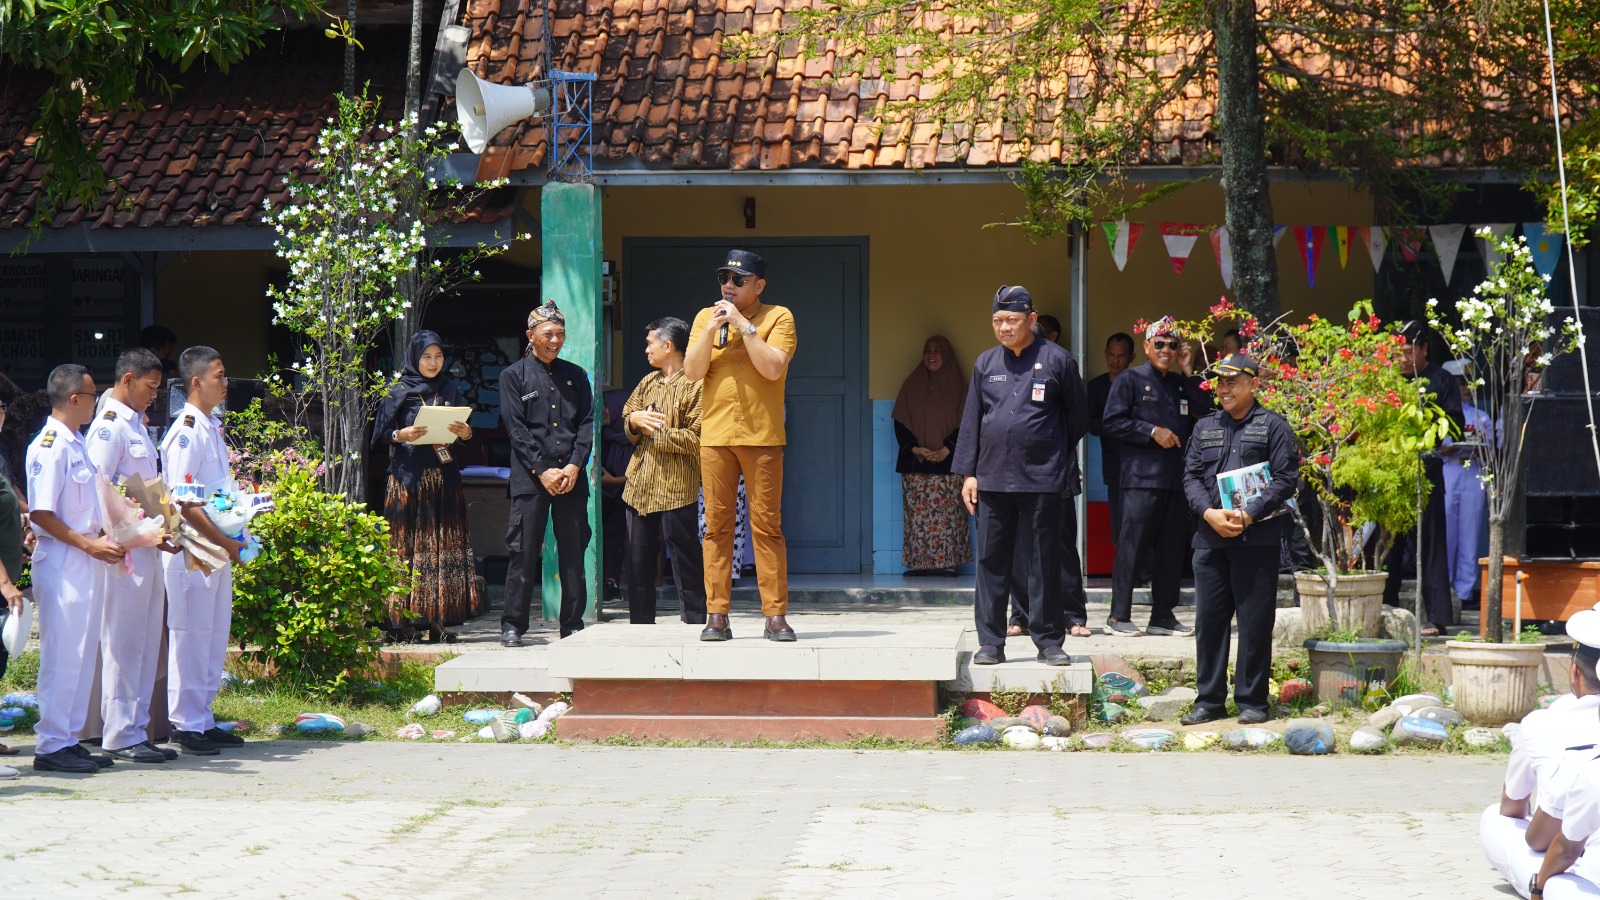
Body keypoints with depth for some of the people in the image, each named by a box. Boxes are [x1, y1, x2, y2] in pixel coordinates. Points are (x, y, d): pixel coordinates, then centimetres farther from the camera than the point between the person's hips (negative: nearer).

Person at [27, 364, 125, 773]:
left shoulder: (75, 445, 15)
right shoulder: (50, 446, -14)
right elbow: (41, 513, -18)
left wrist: (105, 539, 11)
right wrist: (88, 544, -18)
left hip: (87, 563, 9)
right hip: (62, 564, -9)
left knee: (83, 654, 11)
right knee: (63, 655, -6)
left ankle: (69, 739, 18)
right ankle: (51, 746, -1)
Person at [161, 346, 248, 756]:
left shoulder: (213, 427, 14)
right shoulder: (186, 432, -14)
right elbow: (183, 501, -19)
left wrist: (231, 541, 12)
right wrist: (222, 541, -17)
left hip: (220, 549, 9)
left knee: (215, 638, 13)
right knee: (191, 637, -3)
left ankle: (203, 719, 20)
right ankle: (187, 725, 4)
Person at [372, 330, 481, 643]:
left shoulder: (450, 390, 13)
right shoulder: (398, 392, 4)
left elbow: (464, 432, 14)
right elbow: (381, 434, 1)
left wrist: (465, 432, -7)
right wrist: (402, 435, -17)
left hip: (443, 477, 3)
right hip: (408, 477, -3)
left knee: (443, 546, -2)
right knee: (407, 546, -7)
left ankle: (438, 620, -2)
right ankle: (403, 620, -7)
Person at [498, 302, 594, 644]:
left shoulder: (576, 375, 16)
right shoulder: (513, 375, 6)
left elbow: (587, 424, 9)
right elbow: (516, 429, -2)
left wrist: (574, 466, -6)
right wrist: (542, 471, -10)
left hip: (572, 476, 3)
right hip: (529, 476, -3)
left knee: (573, 551, 3)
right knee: (524, 552, -4)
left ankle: (573, 625, 9)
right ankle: (513, 625, 2)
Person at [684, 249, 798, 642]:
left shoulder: (778, 317, 2)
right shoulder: (706, 318, 12)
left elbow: (773, 367, -12)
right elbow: (692, 371, 2)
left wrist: (742, 324, -12)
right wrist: (713, 328, -8)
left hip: (762, 435, -3)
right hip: (715, 436, 3)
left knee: (767, 525, -3)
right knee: (717, 525, 1)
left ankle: (775, 616, -1)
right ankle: (716, 616, 3)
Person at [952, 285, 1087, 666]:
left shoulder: (1057, 360, 0)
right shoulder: (986, 363, 10)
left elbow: (1078, 416, 9)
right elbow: (972, 420, 12)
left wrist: (1056, 455, 10)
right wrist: (967, 472, 7)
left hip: (1042, 480, -3)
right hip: (992, 478, 3)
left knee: (1044, 563, 1)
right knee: (991, 562, 4)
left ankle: (1049, 641, 9)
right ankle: (990, 642, 9)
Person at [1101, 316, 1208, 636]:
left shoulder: (1180, 383, 19)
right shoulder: (1130, 380, 2)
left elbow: (1204, 414, 7)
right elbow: (1111, 423, -6)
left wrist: (1188, 374, 4)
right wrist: (1152, 432, -11)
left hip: (1176, 477, 6)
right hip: (1142, 476, -6)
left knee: (1171, 547, 7)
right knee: (1132, 545, -7)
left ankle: (1162, 615, 14)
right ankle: (1119, 616, -4)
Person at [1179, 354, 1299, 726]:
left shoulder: (1273, 426, 1)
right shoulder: (1205, 427, 16)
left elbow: (1286, 479, -6)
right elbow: (1191, 477, 11)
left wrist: (1247, 515, -16)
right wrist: (1210, 513, -8)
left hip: (1257, 538, -5)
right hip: (1210, 538, 5)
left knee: (1255, 623, 0)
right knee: (1208, 621, 6)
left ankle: (1253, 701, 7)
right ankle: (1209, 700, 14)